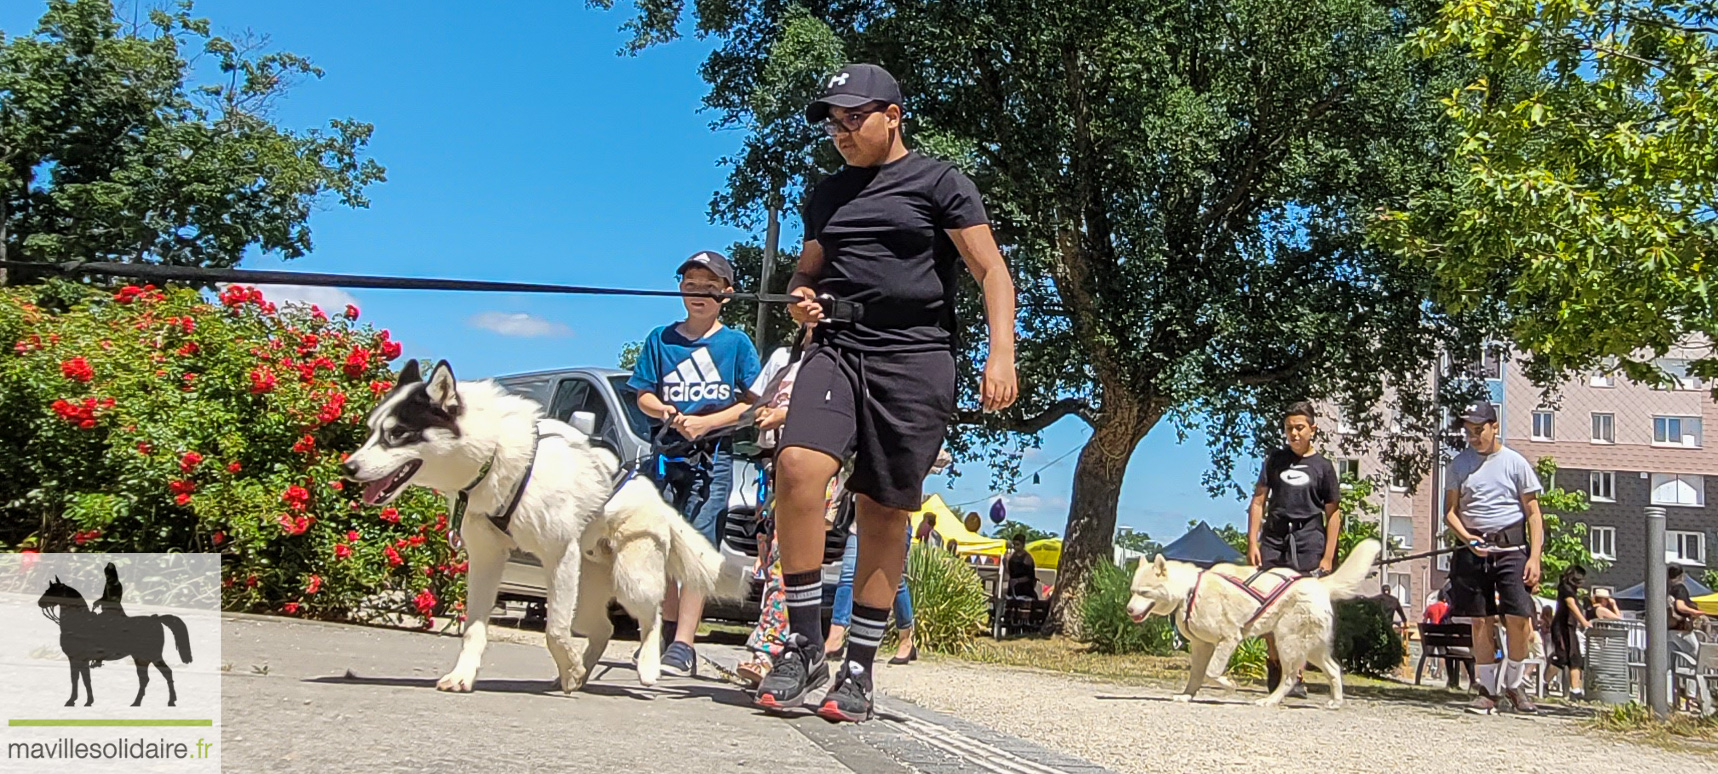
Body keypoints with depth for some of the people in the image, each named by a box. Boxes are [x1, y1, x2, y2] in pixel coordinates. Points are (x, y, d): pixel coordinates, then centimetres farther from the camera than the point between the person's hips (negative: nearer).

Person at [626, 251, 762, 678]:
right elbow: (643, 396, 12)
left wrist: (707, 422, -12)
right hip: (668, 451, 3)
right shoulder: (660, 339, 12)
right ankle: (667, 632, 21)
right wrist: (666, 412, -10)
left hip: (713, 455, -3)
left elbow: (753, 402, 1)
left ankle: (683, 643, -15)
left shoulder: (736, 343, 5)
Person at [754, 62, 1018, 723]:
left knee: (882, 510, -1)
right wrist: (801, 297, 8)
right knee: (797, 466, -22)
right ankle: (804, 647, -12)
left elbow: (992, 273, 0)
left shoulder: (938, 183, 5)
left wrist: (1001, 354, -14)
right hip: (836, 347, 4)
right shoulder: (826, 196, 21)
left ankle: (858, 667, 11)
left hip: (913, 355, -3)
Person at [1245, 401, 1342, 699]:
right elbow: (1258, 501, 11)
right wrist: (1252, 542, 1)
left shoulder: (1322, 467, 8)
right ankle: (1273, 662, 21)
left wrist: (1328, 556, -1)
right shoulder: (1275, 460, 13)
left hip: (1308, 543, -2)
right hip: (1273, 539, 2)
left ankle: (1295, 675, -1)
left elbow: (1332, 515, 7)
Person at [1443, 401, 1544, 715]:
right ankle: (1487, 690, 11)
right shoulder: (1459, 465, 8)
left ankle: (1514, 685, 9)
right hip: (1474, 548, 2)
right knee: (1481, 621, 3)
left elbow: (1533, 514, 2)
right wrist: (1468, 539, -10)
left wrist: (1534, 557, -7)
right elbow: (1450, 511, 9)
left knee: (1518, 617, -10)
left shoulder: (1515, 463, 3)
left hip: (1511, 547, -2)